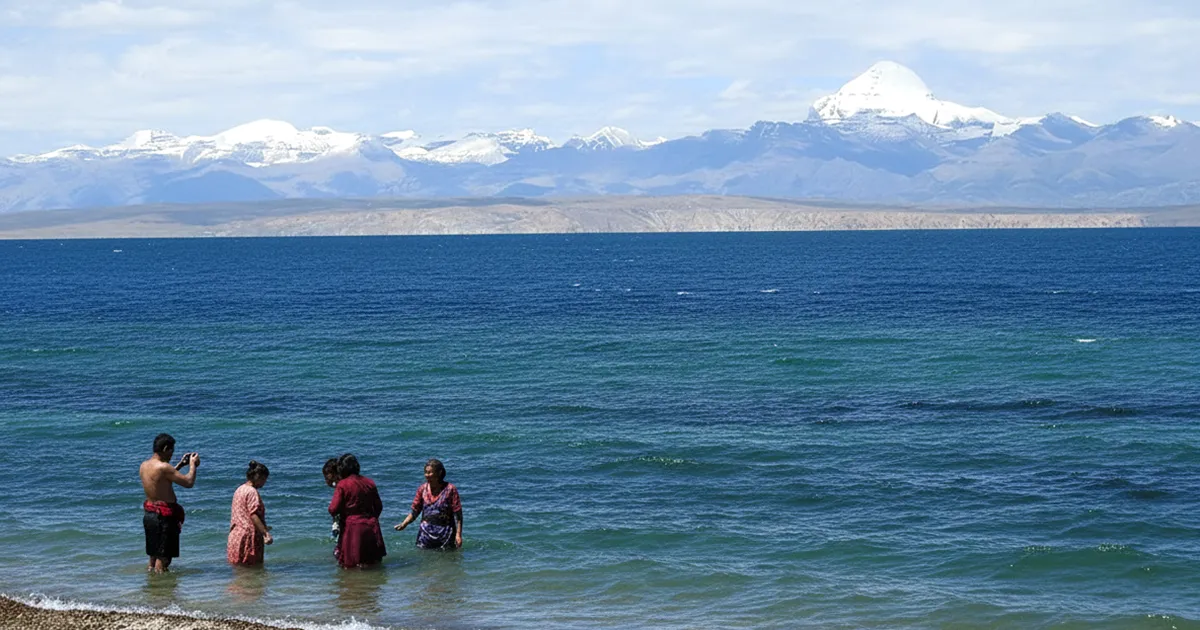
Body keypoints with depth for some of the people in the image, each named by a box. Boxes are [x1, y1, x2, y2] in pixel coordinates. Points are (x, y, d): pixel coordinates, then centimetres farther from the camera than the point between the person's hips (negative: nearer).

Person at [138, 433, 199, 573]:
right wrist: (193, 465, -2)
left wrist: (180, 465, 23)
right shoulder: (163, 467, -21)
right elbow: (188, 482, -19)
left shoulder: (144, 466, 6)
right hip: (164, 516, -8)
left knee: (153, 555, 21)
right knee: (163, 557, -1)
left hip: (149, 513, 8)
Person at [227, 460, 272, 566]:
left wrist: (263, 528, 28)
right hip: (248, 537, -9)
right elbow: (254, 515, -20)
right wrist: (265, 533, -25)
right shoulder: (252, 492, -12)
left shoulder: (239, 490, 17)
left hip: (235, 536, 10)